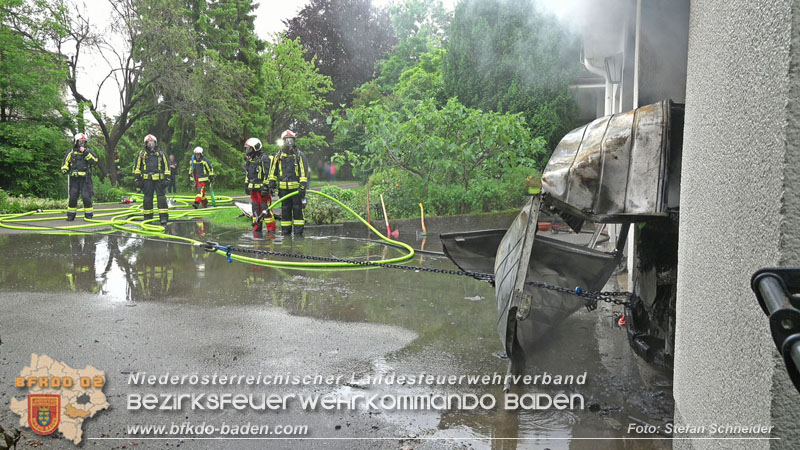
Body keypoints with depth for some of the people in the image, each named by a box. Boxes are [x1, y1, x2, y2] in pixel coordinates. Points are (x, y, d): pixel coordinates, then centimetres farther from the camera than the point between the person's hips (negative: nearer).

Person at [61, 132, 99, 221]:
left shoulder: (88, 151, 5)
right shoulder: (71, 152, 11)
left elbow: (94, 160, -12)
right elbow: (66, 162, 21)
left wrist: (85, 152, -16)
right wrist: (64, 169, 3)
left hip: (85, 179, -2)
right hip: (74, 178, 2)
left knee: (86, 197, -7)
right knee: (72, 197, 4)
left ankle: (88, 215, 3)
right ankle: (71, 215, 14)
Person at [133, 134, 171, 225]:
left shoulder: (161, 154, 9)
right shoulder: (142, 154, 10)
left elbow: (166, 167, 9)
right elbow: (137, 167, 11)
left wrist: (167, 179, 1)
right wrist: (137, 179, 4)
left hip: (159, 179, -1)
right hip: (147, 180, 1)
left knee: (161, 197, -6)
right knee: (147, 199, 4)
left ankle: (164, 217, -6)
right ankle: (147, 217, 13)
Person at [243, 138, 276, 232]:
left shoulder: (264, 159, -12)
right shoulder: (249, 160, 15)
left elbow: (267, 175, -16)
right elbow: (247, 175, 25)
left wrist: (265, 187, -20)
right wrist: (246, 185, 24)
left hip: (262, 189, -8)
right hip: (253, 189, 8)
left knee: (266, 209, -9)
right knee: (255, 208, 13)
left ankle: (271, 229, -5)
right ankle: (257, 227, 21)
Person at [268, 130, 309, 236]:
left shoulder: (299, 155, 2)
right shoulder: (278, 156, 10)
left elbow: (304, 171, -1)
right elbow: (273, 171, 16)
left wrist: (303, 186, -9)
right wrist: (272, 183, 8)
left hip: (296, 187, -3)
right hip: (283, 188, 3)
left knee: (297, 209, -1)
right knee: (285, 209, 8)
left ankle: (298, 231, 5)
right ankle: (285, 231, 16)